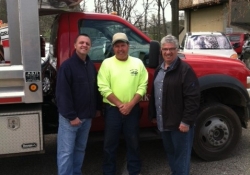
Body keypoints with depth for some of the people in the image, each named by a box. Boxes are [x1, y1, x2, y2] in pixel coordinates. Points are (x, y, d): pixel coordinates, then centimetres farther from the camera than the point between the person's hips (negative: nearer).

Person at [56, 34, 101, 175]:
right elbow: (63, 93, -18)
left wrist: (98, 108, 15)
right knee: (66, 152, -1)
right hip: (70, 117, -7)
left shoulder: (91, 65, 11)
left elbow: (96, 88, 19)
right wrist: (71, 116, -19)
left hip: (87, 117, 8)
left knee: (80, 149, 18)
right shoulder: (67, 65, -13)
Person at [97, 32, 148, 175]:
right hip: (112, 109, -1)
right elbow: (104, 88, -9)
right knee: (110, 143, 8)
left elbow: (142, 86, -1)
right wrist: (120, 105, -14)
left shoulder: (138, 63, 3)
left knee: (133, 142, 12)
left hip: (133, 109, 2)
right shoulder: (107, 63, -2)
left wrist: (130, 104, -12)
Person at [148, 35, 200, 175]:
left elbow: (192, 97, -19)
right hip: (164, 122, 8)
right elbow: (154, 94, 20)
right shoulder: (159, 70, 13)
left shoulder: (185, 70, -14)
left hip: (180, 123, -8)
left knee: (181, 154, 3)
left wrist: (186, 121, -21)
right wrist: (153, 115, 20)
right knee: (170, 152, 20)